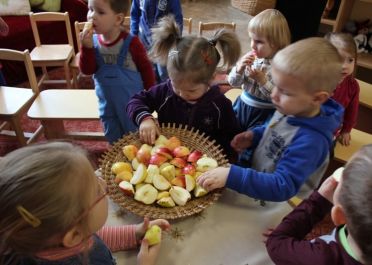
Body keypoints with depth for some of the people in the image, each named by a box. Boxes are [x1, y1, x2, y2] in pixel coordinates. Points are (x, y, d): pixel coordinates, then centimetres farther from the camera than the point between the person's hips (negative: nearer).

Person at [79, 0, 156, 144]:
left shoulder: (131, 43, -18)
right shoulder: (92, 41, -6)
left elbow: (146, 68, -9)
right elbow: (87, 70, -11)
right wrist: (87, 47, -26)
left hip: (132, 102, -4)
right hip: (106, 102, 4)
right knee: (113, 139, 23)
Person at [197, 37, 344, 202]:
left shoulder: (310, 141, -30)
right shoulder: (291, 109, -7)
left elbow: (282, 188, -33)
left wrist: (232, 176, -39)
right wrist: (254, 135, -5)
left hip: (277, 207, -6)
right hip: (256, 185, 6)